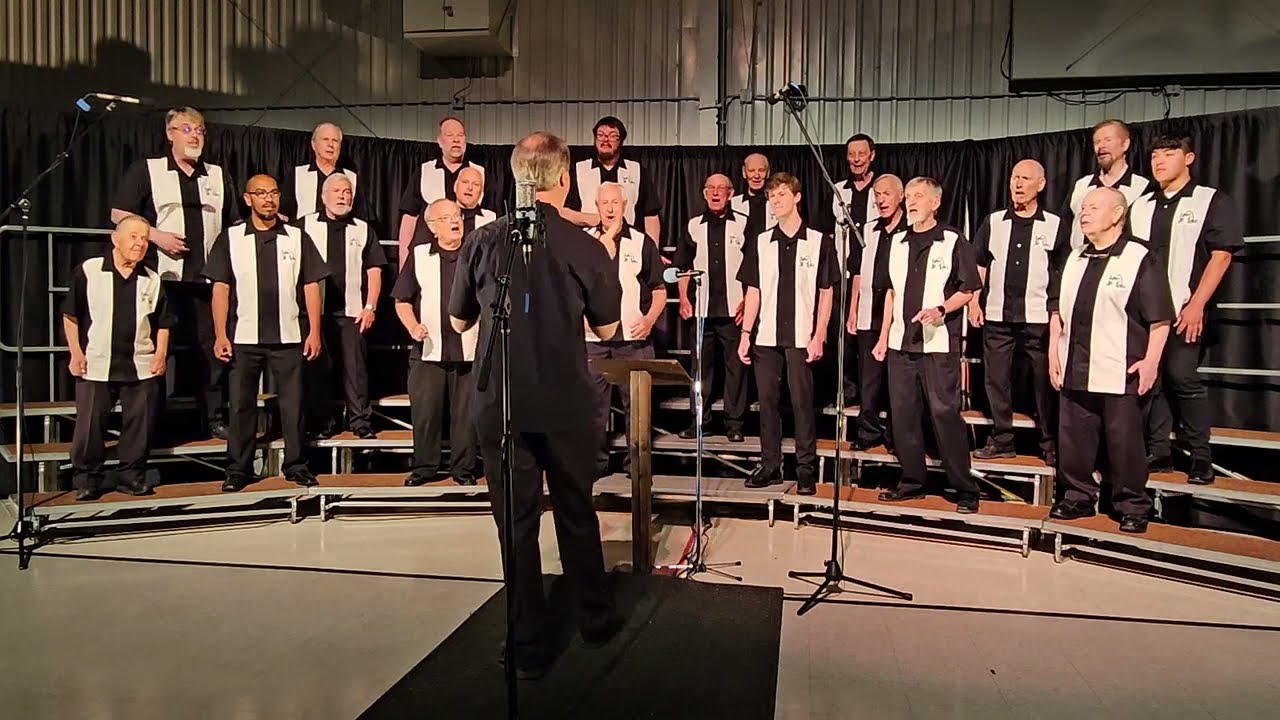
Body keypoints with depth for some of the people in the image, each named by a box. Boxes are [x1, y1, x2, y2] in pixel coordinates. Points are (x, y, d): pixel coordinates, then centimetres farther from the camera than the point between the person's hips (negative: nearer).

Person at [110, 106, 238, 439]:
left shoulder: (219, 176, 16)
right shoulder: (145, 170, 5)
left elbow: (235, 224, 19)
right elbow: (118, 215, 0)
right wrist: (156, 235, -12)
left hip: (208, 277, 3)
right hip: (162, 276, -3)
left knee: (211, 346, 5)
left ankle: (214, 417, 12)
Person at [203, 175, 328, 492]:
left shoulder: (297, 238, 5)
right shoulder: (230, 238, 4)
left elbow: (311, 287, 4)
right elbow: (220, 288, 2)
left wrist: (314, 332, -2)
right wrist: (220, 335, -5)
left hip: (289, 337, 0)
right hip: (243, 337, 0)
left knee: (293, 403, 4)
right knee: (241, 404, 7)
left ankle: (297, 466, 15)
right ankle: (238, 469, 17)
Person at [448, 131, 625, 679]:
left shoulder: (483, 241, -5)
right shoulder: (586, 248, -9)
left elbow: (459, 321, 7)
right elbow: (607, 329, 4)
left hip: (500, 404, 1)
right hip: (567, 405, 0)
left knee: (516, 522, 9)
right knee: (576, 514, 17)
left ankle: (530, 647, 18)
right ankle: (595, 619, 33)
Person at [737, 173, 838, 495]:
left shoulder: (819, 242, 2)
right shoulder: (760, 242, 9)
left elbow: (826, 293, 1)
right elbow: (753, 291, 10)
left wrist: (818, 336, -6)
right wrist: (745, 333, 3)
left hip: (802, 338, -3)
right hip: (766, 336, 3)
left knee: (802, 402, -1)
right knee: (767, 401, 6)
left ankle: (806, 469, 8)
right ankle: (769, 465, 16)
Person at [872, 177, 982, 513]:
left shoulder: (953, 241, -3)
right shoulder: (897, 242, 12)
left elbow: (968, 290, -2)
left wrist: (941, 310, -20)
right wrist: (884, 337, 14)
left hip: (939, 344, -5)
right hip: (901, 343, 6)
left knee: (945, 412, -5)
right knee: (903, 413, 8)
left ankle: (965, 489, 5)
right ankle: (912, 481, 21)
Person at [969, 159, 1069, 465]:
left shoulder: (1055, 225, 3)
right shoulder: (993, 222, 8)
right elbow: (978, 266, 10)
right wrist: (974, 302, 2)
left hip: (1038, 317, -2)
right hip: (997, 315, 2)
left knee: (1045, 382, 2)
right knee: (996, 379, 6)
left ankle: (1051, 444, 13)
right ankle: (1001, 440, 18)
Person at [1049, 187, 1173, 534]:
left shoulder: (1139, 258, -5)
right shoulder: (1075, 259, 14)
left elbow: (1159, 316, -8)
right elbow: (1057, 307, 19)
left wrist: (1151, 360, -13)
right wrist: (1053, 350, 12)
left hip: (1120, 372, -6)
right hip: (1074, 370, 6)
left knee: (1123, 441, 2)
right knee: (1073, 437, 11)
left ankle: (1132, 506, 16)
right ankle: (1078, 497, 26)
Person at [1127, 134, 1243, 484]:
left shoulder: (1212, 201, 1)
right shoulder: (1140, 207, 14)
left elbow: (1221, 255, -6)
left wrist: (1196, 305, -14)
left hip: (1185, 311, -4)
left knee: (1182, 377, -10)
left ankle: (1201, 457, 3)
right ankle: (1158, 452, 14)